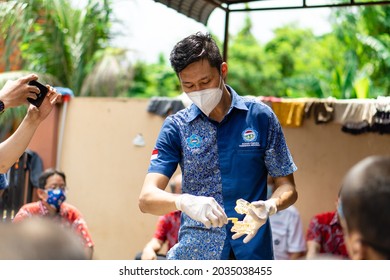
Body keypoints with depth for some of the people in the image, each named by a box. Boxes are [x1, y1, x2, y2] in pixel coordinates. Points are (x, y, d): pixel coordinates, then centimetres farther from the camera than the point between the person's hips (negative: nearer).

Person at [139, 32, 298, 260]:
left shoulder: (260, 116, 0)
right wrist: (184, 202, -28)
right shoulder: (176, 127, 1)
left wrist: (269, 207, -20)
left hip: (252, 251, 0)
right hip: (194, 253, 1)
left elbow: (287, 186, 3)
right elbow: (147, 198, -7)